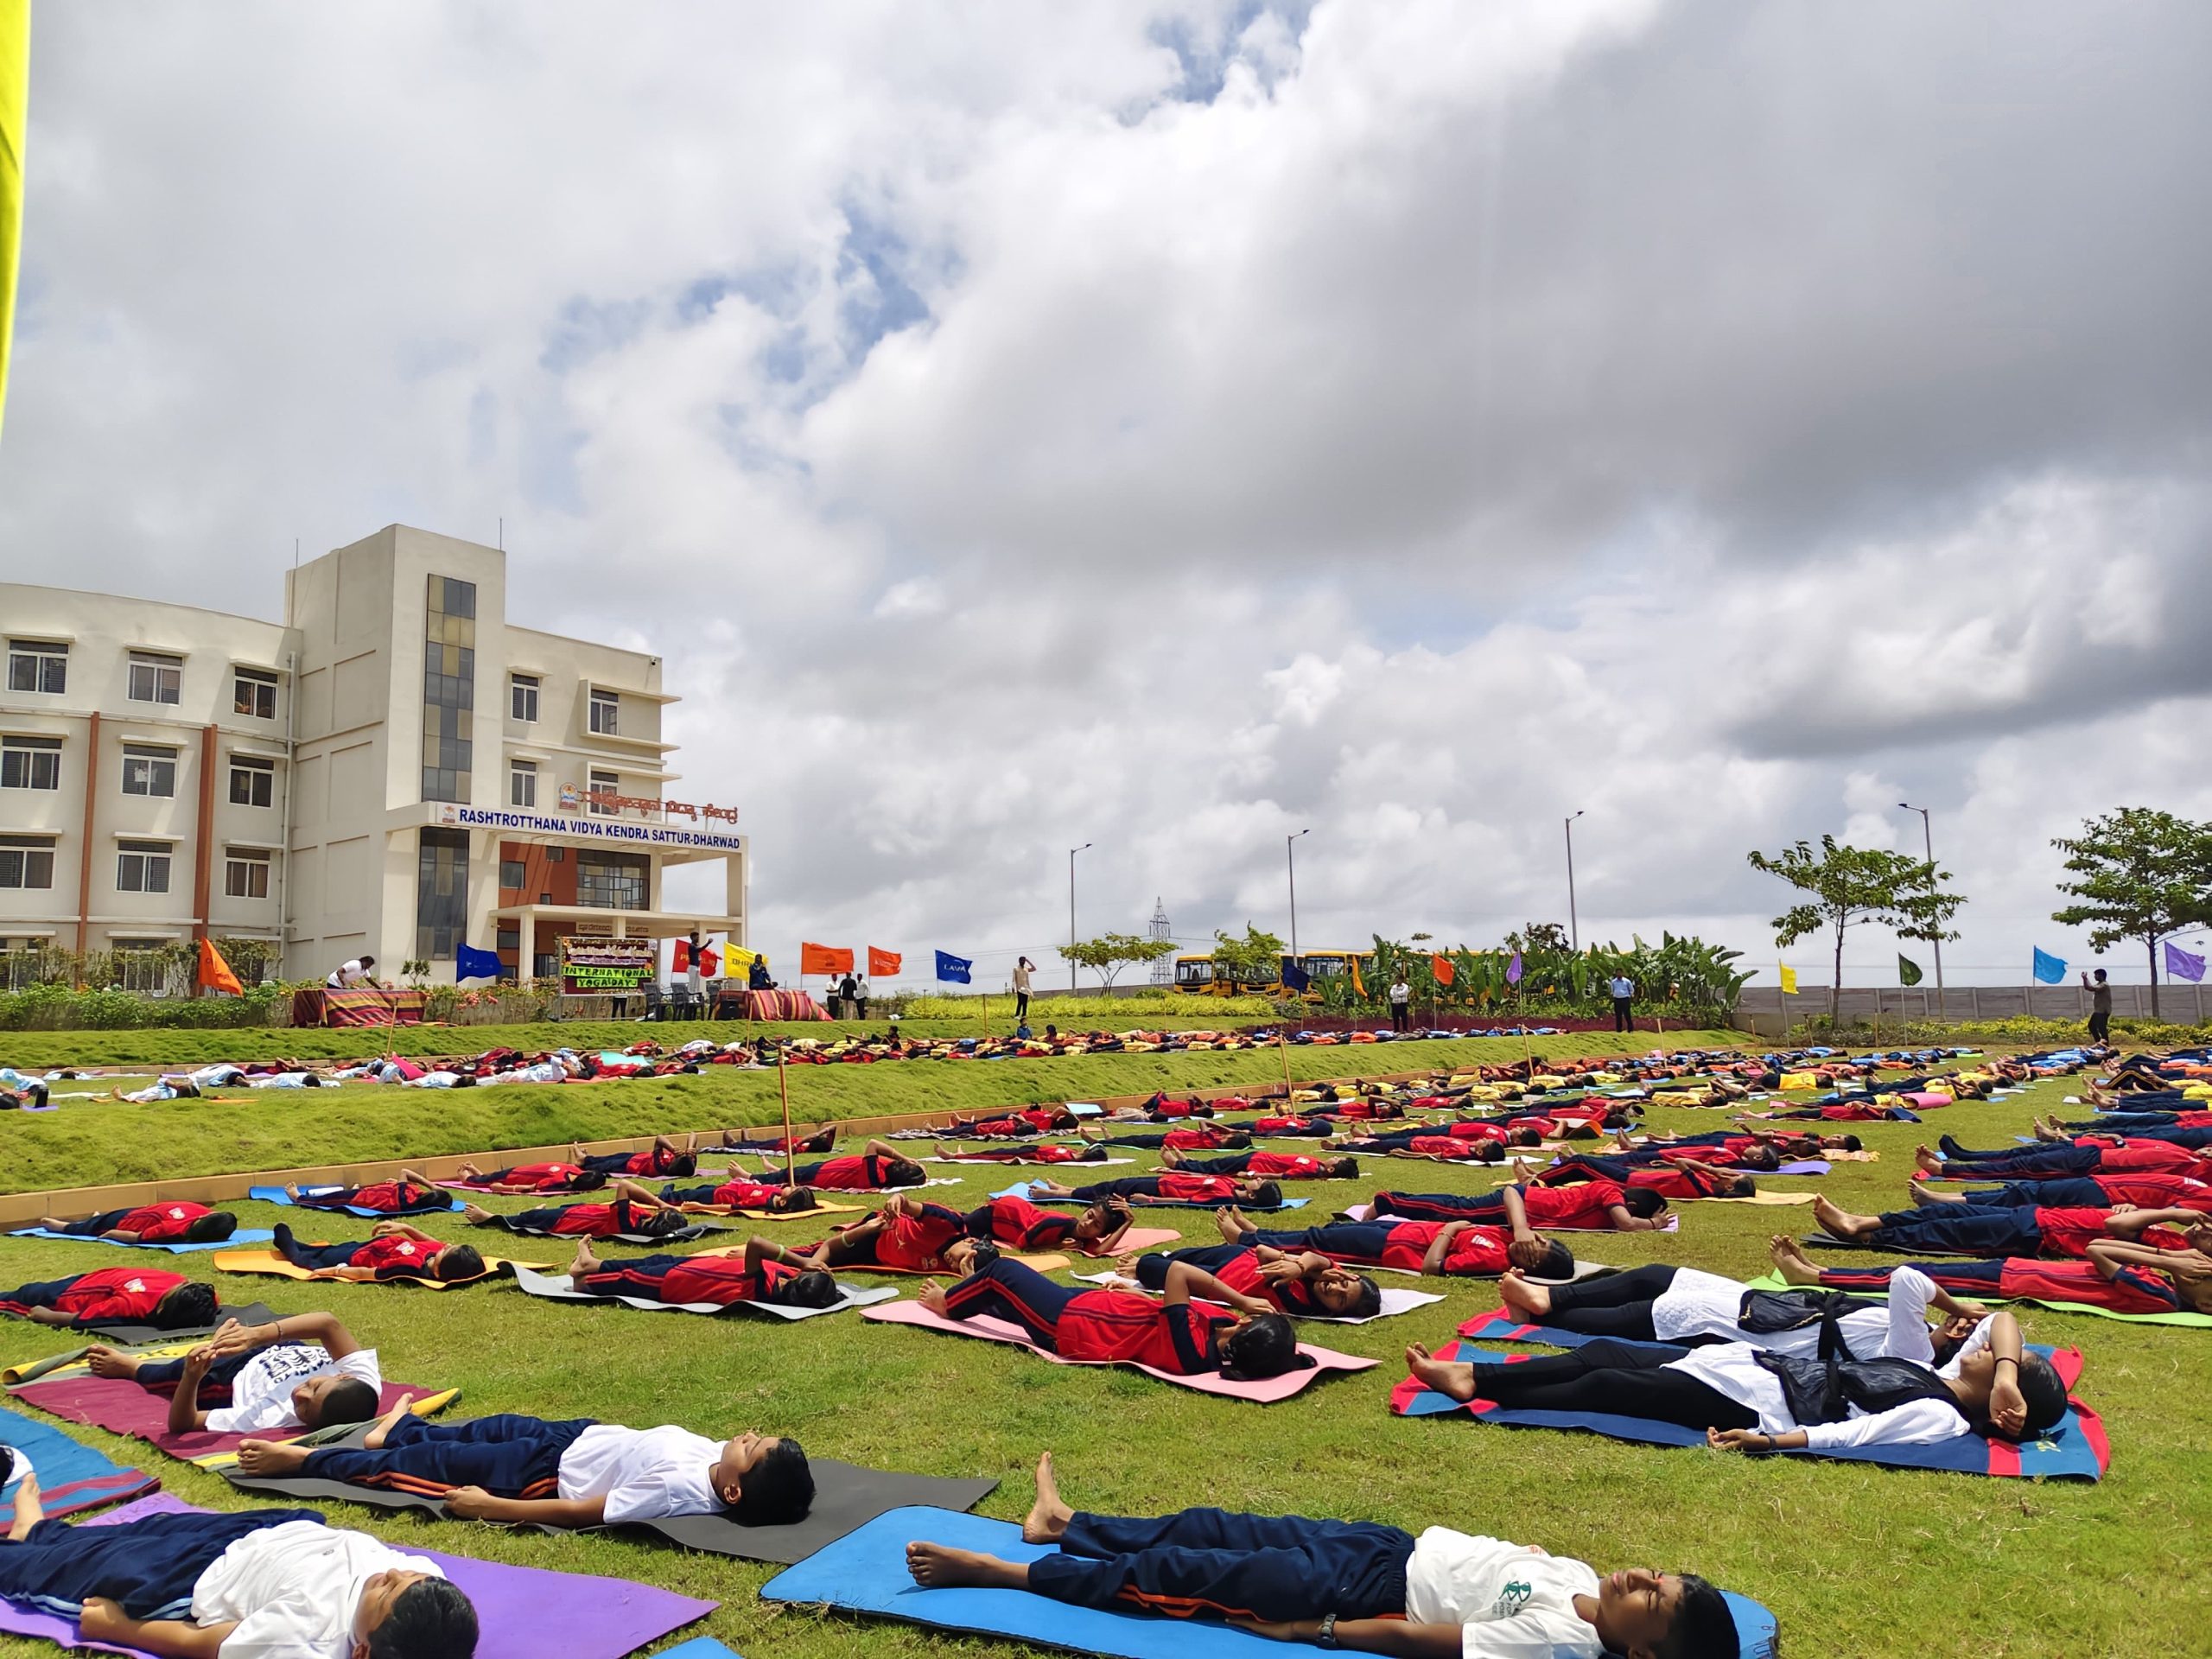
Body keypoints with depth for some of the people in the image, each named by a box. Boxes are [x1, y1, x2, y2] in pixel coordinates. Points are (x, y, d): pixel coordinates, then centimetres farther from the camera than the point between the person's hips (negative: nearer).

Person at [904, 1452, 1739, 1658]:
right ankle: (1063, 1523, 35)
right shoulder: (1575, 1579, -3)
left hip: (1370, 1589, -7)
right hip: (1390, 1545, 7)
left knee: (1179, 1574, -4)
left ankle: (997, 1570, 8)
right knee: (1205, 1527, 13)